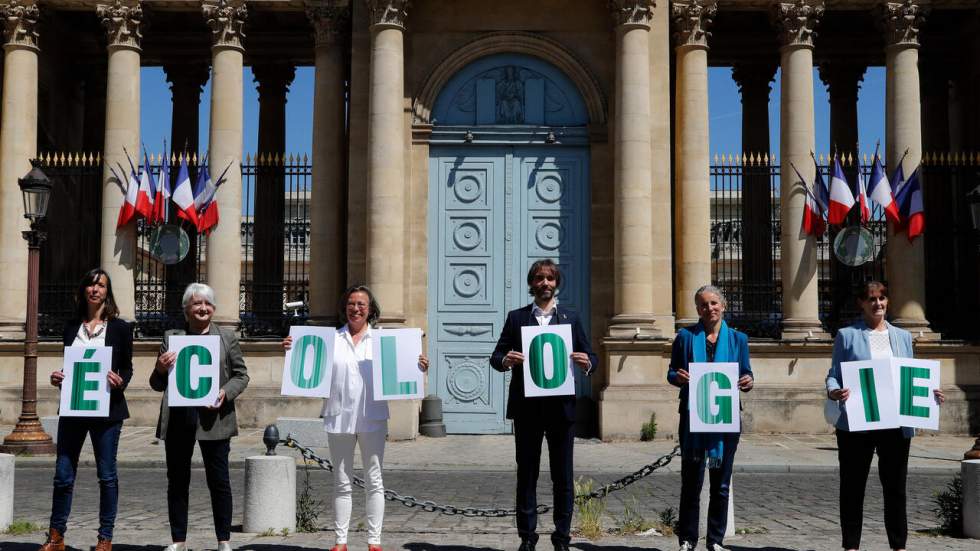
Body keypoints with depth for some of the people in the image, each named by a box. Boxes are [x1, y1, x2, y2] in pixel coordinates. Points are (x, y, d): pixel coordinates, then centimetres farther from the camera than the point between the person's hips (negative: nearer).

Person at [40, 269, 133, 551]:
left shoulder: (120, 328, 1)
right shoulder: (71, 327, 10)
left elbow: (127, 368, 3)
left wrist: (119, 382, -17)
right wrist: (58, 378, -4)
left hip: (106, 409, -3)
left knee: (107, 475, 4)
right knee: (63, 474, 4)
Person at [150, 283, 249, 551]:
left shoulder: (227, 336, 8)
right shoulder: (171, 338, 10)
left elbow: (241, 375, 8)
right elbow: (156, 385, 14)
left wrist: (225, 392, -12)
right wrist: (160, 370, -9)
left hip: (213, 418, -2)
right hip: (178, 419, 2)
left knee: (218, 480, 1)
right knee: (177, 480, 8)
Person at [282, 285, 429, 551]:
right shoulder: (331, 339, 7)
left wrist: (418, 367, -17)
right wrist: (292, 349, -10)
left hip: (372, 418, -1)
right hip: (339, 417, 1)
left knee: (374, 481, 5)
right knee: (342, 482, 9)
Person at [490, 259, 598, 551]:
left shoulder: (570, 317, 9)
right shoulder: (516, 317, 8)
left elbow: (590, 357, 7)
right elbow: (496, 356, 5)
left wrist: (587, 363, -16)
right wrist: (505, 360, -18)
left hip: (562, 406, 0)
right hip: (526, 407, 0)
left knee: (563, 476, 3)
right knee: (526, 474, 5)